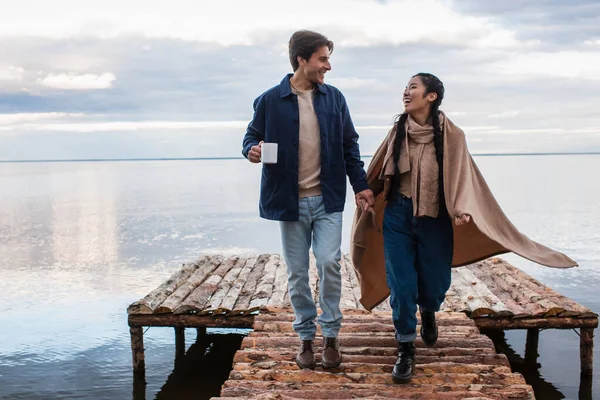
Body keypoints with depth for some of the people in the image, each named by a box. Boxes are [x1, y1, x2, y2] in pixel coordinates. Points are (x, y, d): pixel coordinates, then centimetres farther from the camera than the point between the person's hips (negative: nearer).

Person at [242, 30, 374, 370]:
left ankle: (331, 335, 7)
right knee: (297, 273, 7)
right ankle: (306, 337, 23)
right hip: (290, 200, -1)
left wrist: (361, 185, 5)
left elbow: (349, 146, 10)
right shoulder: (271, 100, -4)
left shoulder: (334, 98, 4)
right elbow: (252, 136, 6)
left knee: (329, 262, -10)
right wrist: (252, 150, -17)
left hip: (327, 199, 1)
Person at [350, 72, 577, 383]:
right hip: (397, 216, 1)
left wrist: (462, 208, -30)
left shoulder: (450, 135, -7)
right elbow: (377, 173, 10)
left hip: (435, 219, -1)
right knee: (401, 284, -2)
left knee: (434, 282, 9)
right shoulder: (398, 131, 2)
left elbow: (462, 176, -14)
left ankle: (428, 314, 46)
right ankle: (405, 349, 11)